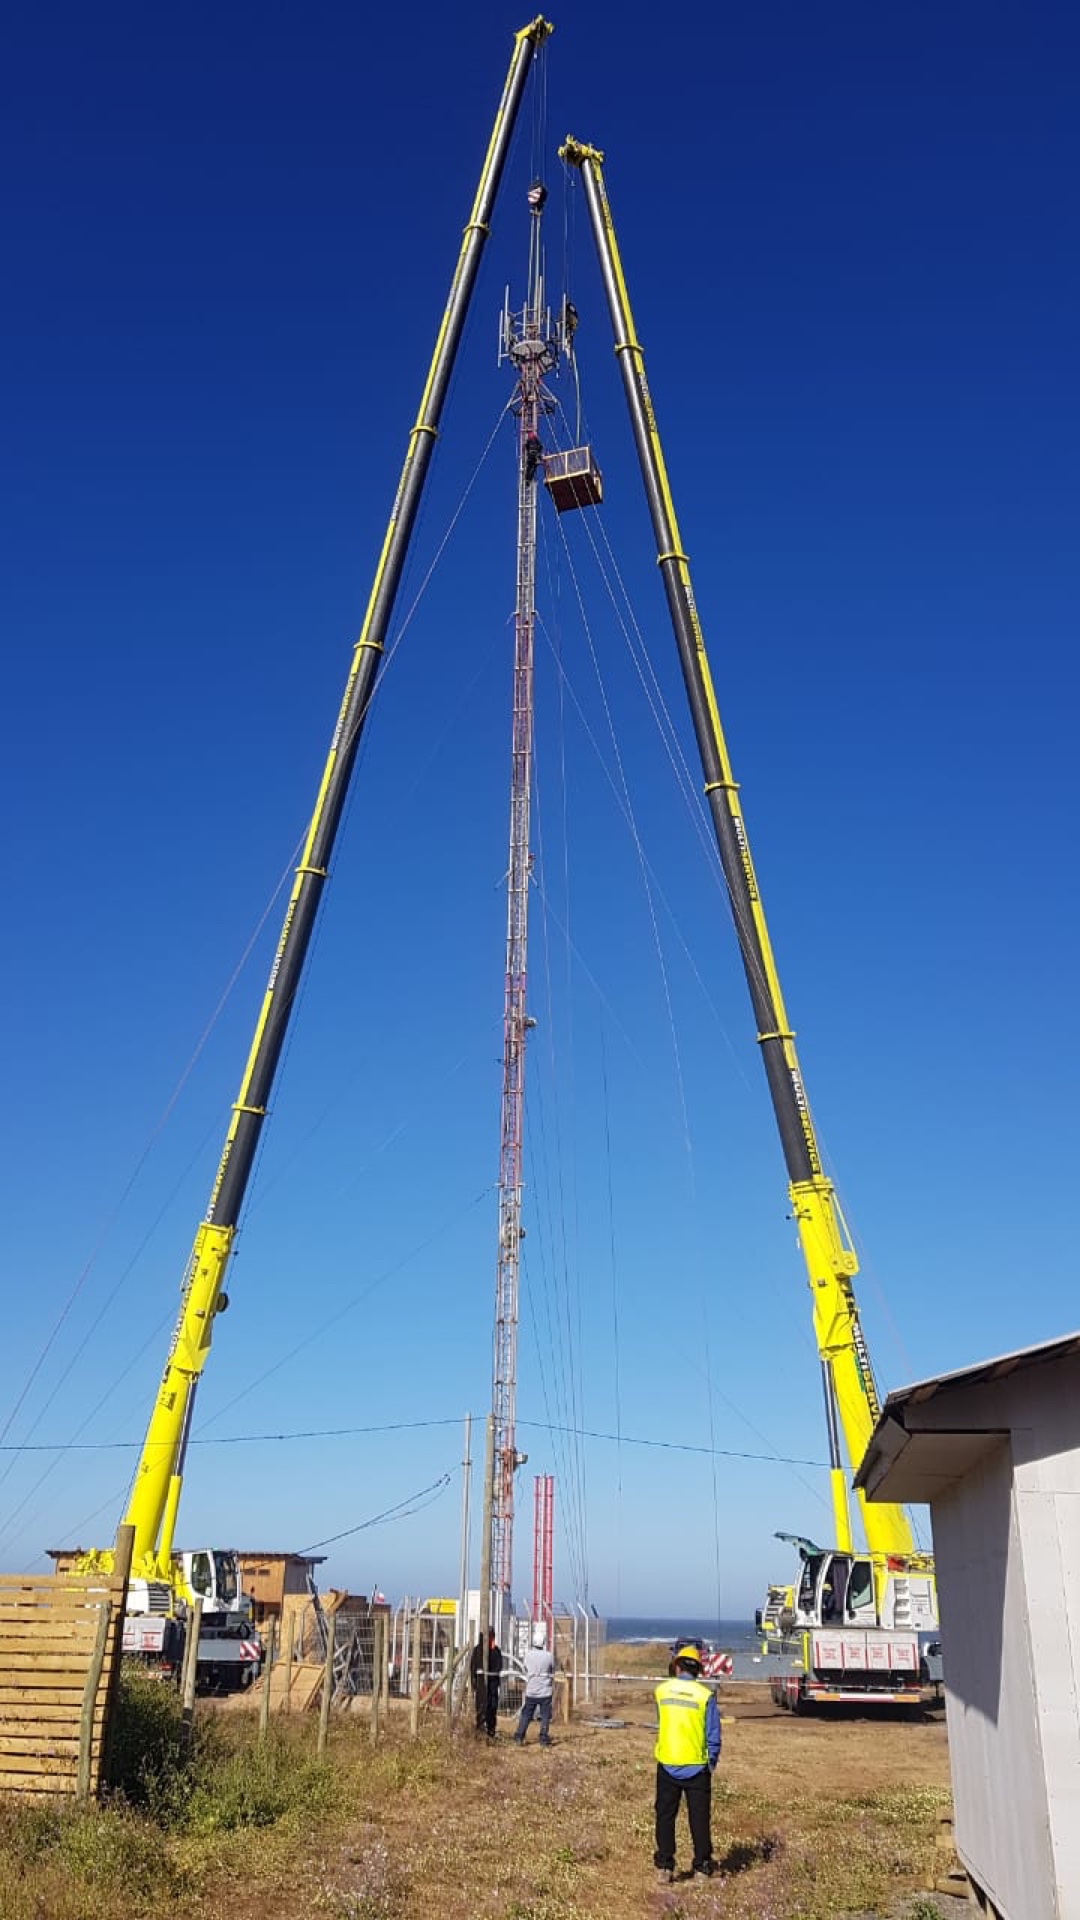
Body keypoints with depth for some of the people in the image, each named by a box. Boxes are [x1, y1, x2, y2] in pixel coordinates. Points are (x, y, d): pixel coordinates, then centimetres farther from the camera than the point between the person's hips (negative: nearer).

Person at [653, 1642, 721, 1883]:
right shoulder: (705, 1695, -10)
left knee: (665, 1815, 12)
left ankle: (664, 1866, 12)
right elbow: (713, 1735, -7)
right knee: (699, 1817, 11)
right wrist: (712, 1762, 7)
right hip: (696, 1766, -1)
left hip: (667, 1764, 2)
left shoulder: (662, 1690, -2)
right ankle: (702, 1865, 15)